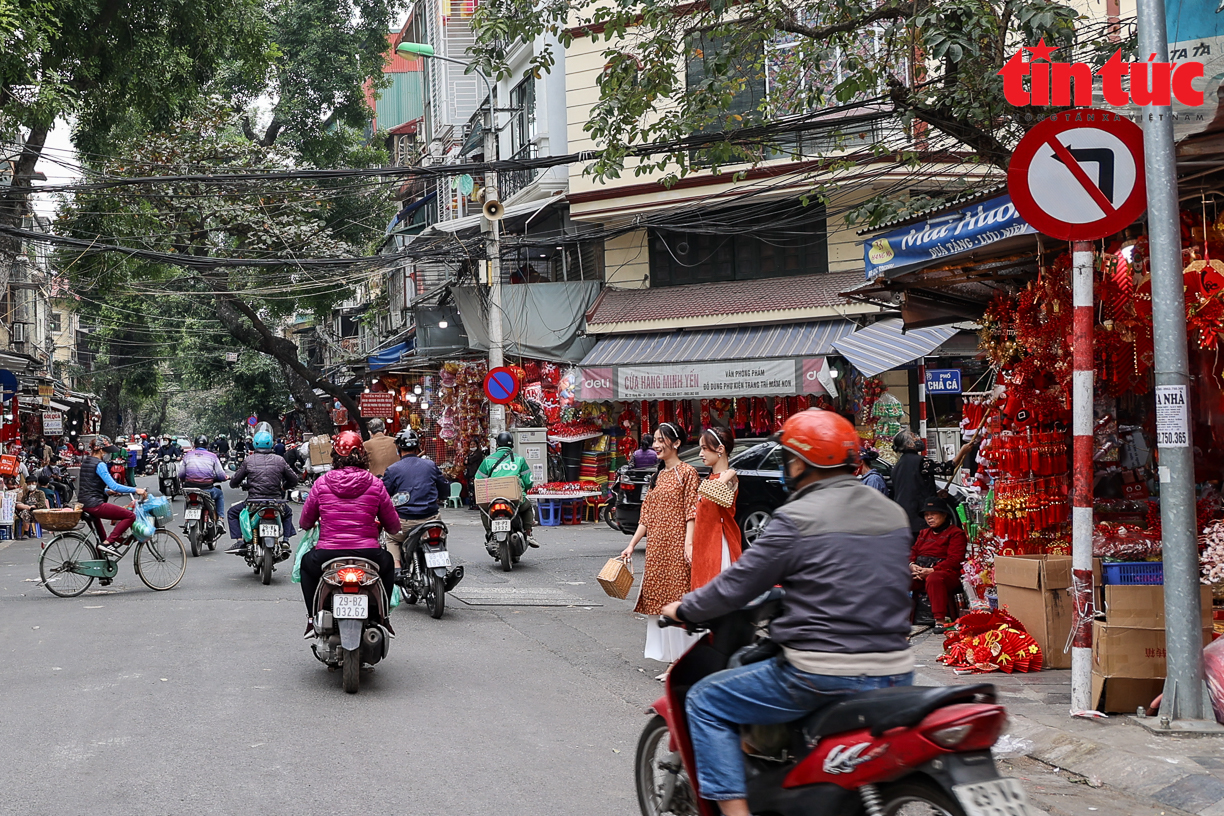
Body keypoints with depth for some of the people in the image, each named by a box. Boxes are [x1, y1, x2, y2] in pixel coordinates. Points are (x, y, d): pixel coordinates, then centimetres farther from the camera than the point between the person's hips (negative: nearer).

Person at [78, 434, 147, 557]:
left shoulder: (85, 462, 14)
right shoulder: (99, 465, -14)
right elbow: (114, 486, -22)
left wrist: (107, 491, 31)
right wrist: (136, 490, -19)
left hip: (85, 504, 10)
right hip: (95, 505, -10)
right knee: (130, 516, -9)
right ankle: (108, 543, -12)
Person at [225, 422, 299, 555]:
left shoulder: (248, 460, -4)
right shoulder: (279, 460, 0)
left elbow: (233, 482, 1)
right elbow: (294, 480, 7)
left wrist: (238, 484, 26)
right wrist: (283, 487, 27)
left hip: (253, 502, -2)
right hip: (276, 502, 2)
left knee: (232, 513, 23)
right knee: (287, 513, 34)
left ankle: (239, 541, 8)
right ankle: (286, 540, 18)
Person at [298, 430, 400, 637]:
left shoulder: (322, 483, 0)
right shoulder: (375, 484, 0)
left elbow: (305, 523, 10)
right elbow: (394, 526, 7)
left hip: (327, 556, 0)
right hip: (368, 556, 0)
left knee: (307, 563, 36)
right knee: (388, 561, 36)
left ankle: (313, 619, 31)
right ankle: (382, 617, 33)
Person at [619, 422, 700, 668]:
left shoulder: (687, 472, -4)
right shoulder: (658, 476, 18)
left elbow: (692, 511, -10)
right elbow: (647, 516, 18)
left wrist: (689, 543, -19)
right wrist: (632, 545, 14)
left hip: (676, 546, -8)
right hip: (656, 548, 8)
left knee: (678, 601, -7)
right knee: (660, 601, 6)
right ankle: (671, 662, 11)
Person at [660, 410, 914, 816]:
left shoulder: (797, 519, -11)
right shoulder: (894, 514, 10)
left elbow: (737, 585, -7)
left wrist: (684, 608, 12)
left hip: (821, 675, -7)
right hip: (895, 673, 7)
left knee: (705, 702, 7)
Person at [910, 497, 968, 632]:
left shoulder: (956, 533, 3)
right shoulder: (924, 533, 26)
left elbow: (955, 560, -8)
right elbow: (913, 552, 20)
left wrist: (932, 570, -18)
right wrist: (912, 565, -5)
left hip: (945, 572, -6)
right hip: (919, 571, 6)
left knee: (934, 579, -41)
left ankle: (940, 619, -41)